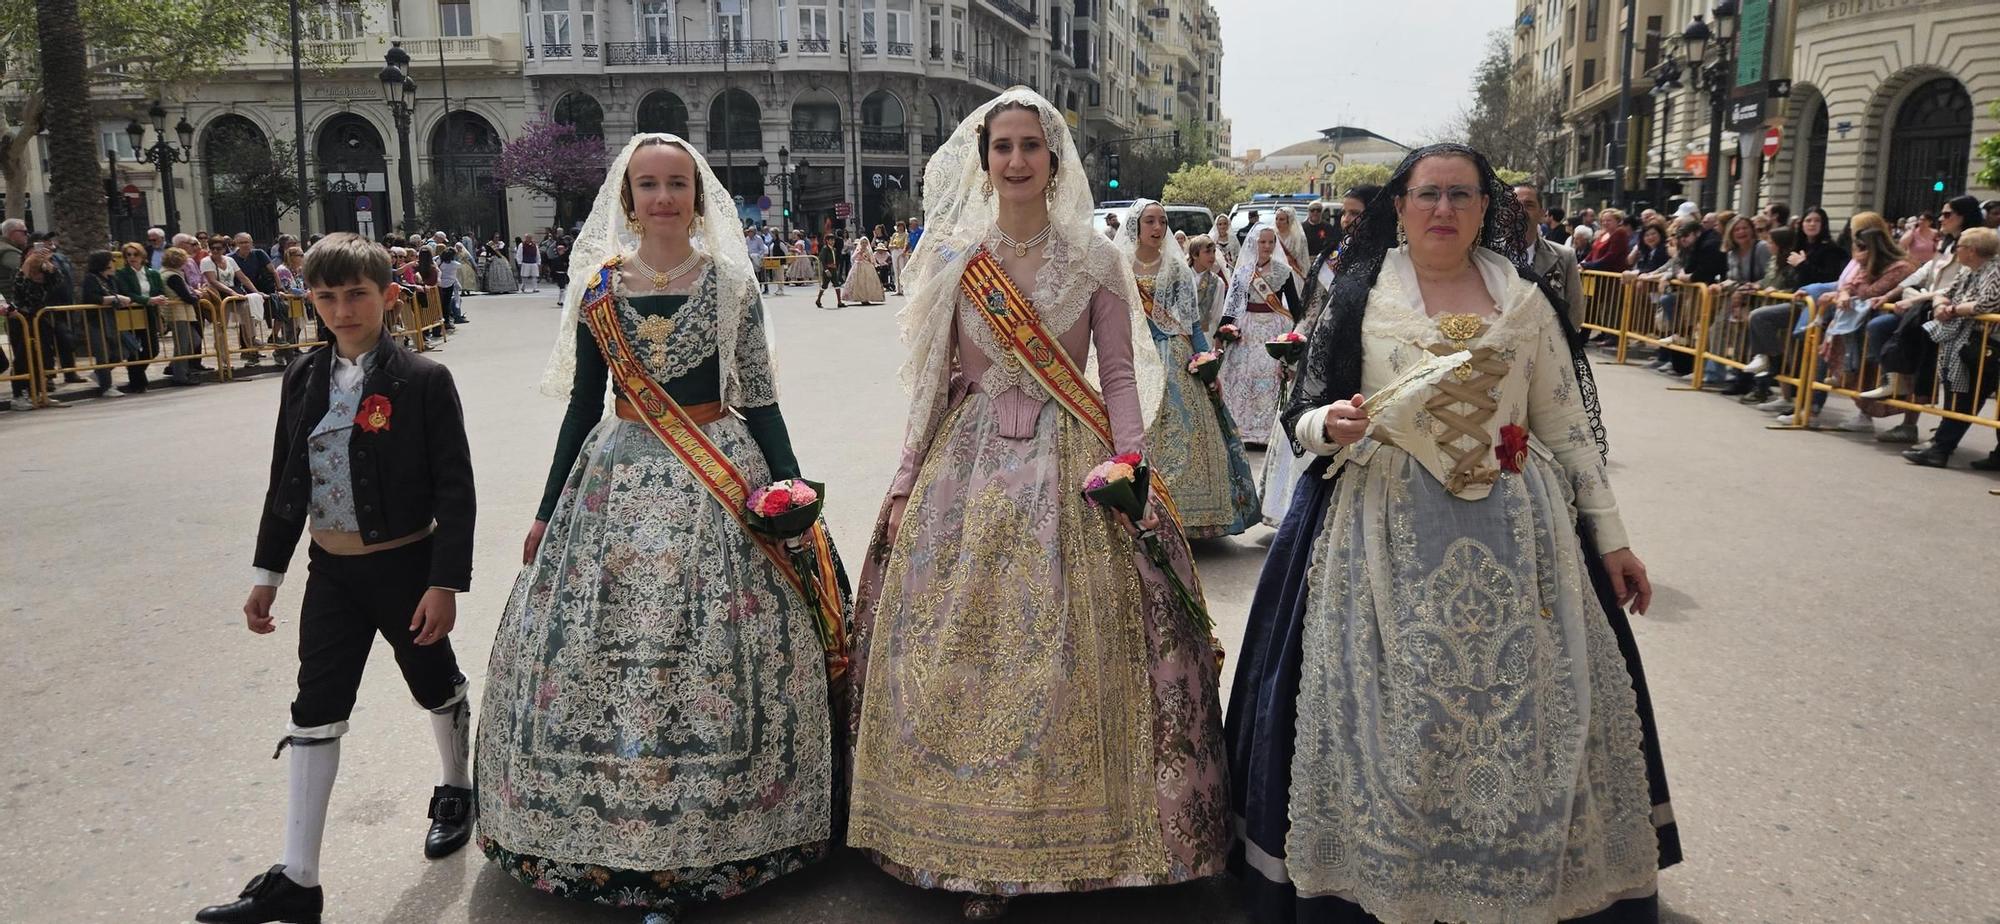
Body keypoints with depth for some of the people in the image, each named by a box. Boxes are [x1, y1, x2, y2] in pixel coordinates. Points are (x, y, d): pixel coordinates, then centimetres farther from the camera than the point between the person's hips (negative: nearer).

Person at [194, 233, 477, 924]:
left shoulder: (424, 381, -13)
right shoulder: (303, 379, 3)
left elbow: (454, 487, -14)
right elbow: (285, 481, 10)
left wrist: (446, 581, -17)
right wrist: (267, 572, 12)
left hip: (406, 564, -4)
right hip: (331, 571, 5)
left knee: (437, 687, 15)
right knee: (315, 713, 5)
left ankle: (454, 790, 43)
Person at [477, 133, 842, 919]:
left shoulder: (732, 284, 0)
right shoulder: (597, 288, 5)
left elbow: (759, 402, 2)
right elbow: (582, 404, 10)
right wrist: (546, 512, 11)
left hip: (721, 481, -2)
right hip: (620, 479, 2)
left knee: (717, 657, -2)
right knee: (591, 652, 4)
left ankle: (722, 828, 15)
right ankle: (608, 834, 22)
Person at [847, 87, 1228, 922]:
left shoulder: (1095, 259, 3)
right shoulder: (953, 258, 7)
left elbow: (1119, 377, 2)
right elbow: (933, 381, 8)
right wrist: (906, 484, 3)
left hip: (1071, 469, -1)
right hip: (969, 467, 2)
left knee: (1067, 659, -3)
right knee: (958, 657, 1)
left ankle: (1078, 842, 15)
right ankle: (973, 852, 15)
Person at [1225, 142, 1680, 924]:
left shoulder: (1525, 299, 8)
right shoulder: (1359, 297, 3)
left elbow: (1568, 426, 10)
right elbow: (1304, 414, 4)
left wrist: (1610, 536, 7)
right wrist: (1333, 426, -19)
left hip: (1511, 537, 2)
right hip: (1387, 537, -2)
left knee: (1519, 706, 5)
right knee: (1392, 711, -1)